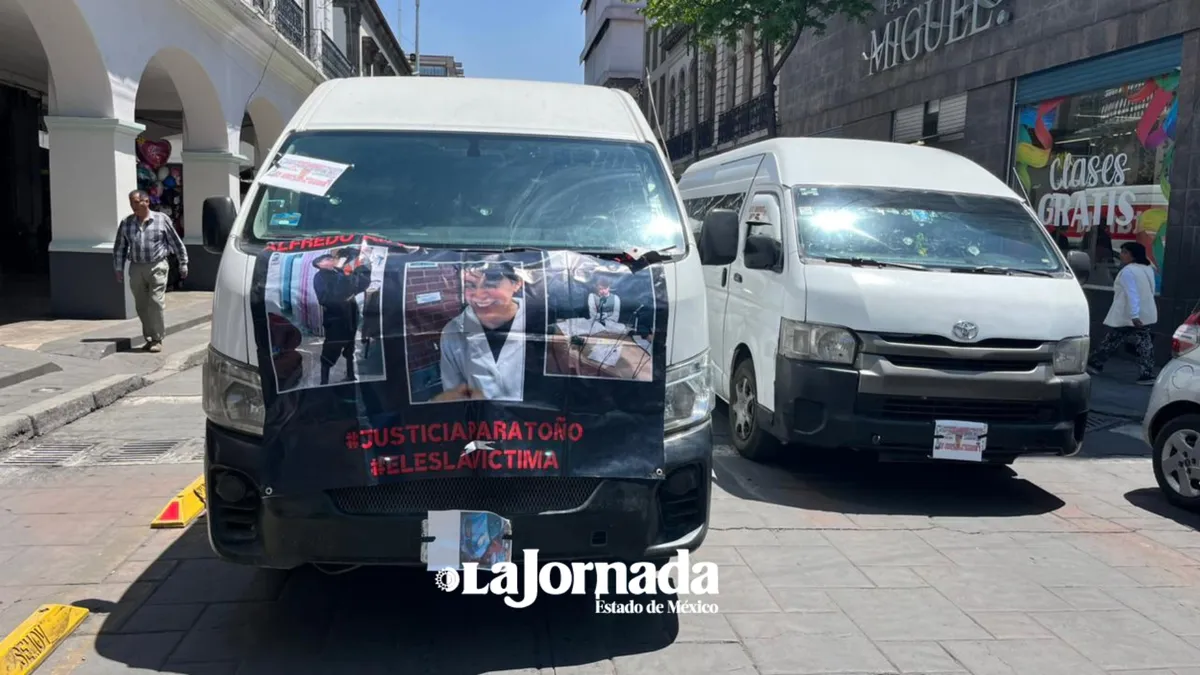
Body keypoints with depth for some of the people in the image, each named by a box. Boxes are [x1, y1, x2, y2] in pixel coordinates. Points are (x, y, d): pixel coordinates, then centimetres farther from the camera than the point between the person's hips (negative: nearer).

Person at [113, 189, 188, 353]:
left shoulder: (162, 219, -1)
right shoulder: (126, 223, 7)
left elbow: (176, 242, 3)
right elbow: (119, 248, 12)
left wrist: (183, 264, 4)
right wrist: (119, 269, 10)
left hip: (157, 267, -4)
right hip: (136, 269, 4)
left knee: (156, 304, -8)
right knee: (141, 307, 6)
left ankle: (157, 339, 0)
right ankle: (149, 338, 17)